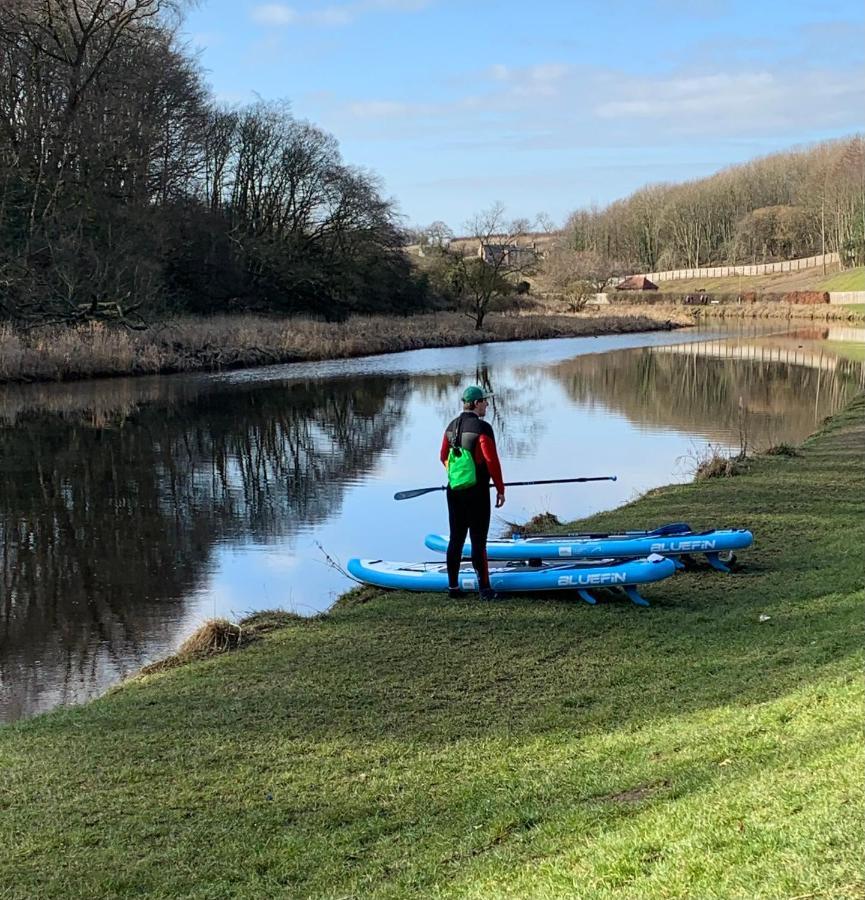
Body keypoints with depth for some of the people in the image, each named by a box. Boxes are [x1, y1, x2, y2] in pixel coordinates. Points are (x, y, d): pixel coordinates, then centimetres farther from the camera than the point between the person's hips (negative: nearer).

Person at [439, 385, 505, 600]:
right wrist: (500, 489, -9)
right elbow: (491, 461, -18)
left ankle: (453, 586, 18)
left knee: (456, 539, 12)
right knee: (478, 541, -1)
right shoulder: (482, 428, -16)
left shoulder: (452, 426, 7)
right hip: (477, 492, -7)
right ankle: (484, 589, 4)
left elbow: (444, 457, 16)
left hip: (455, 491, 7)